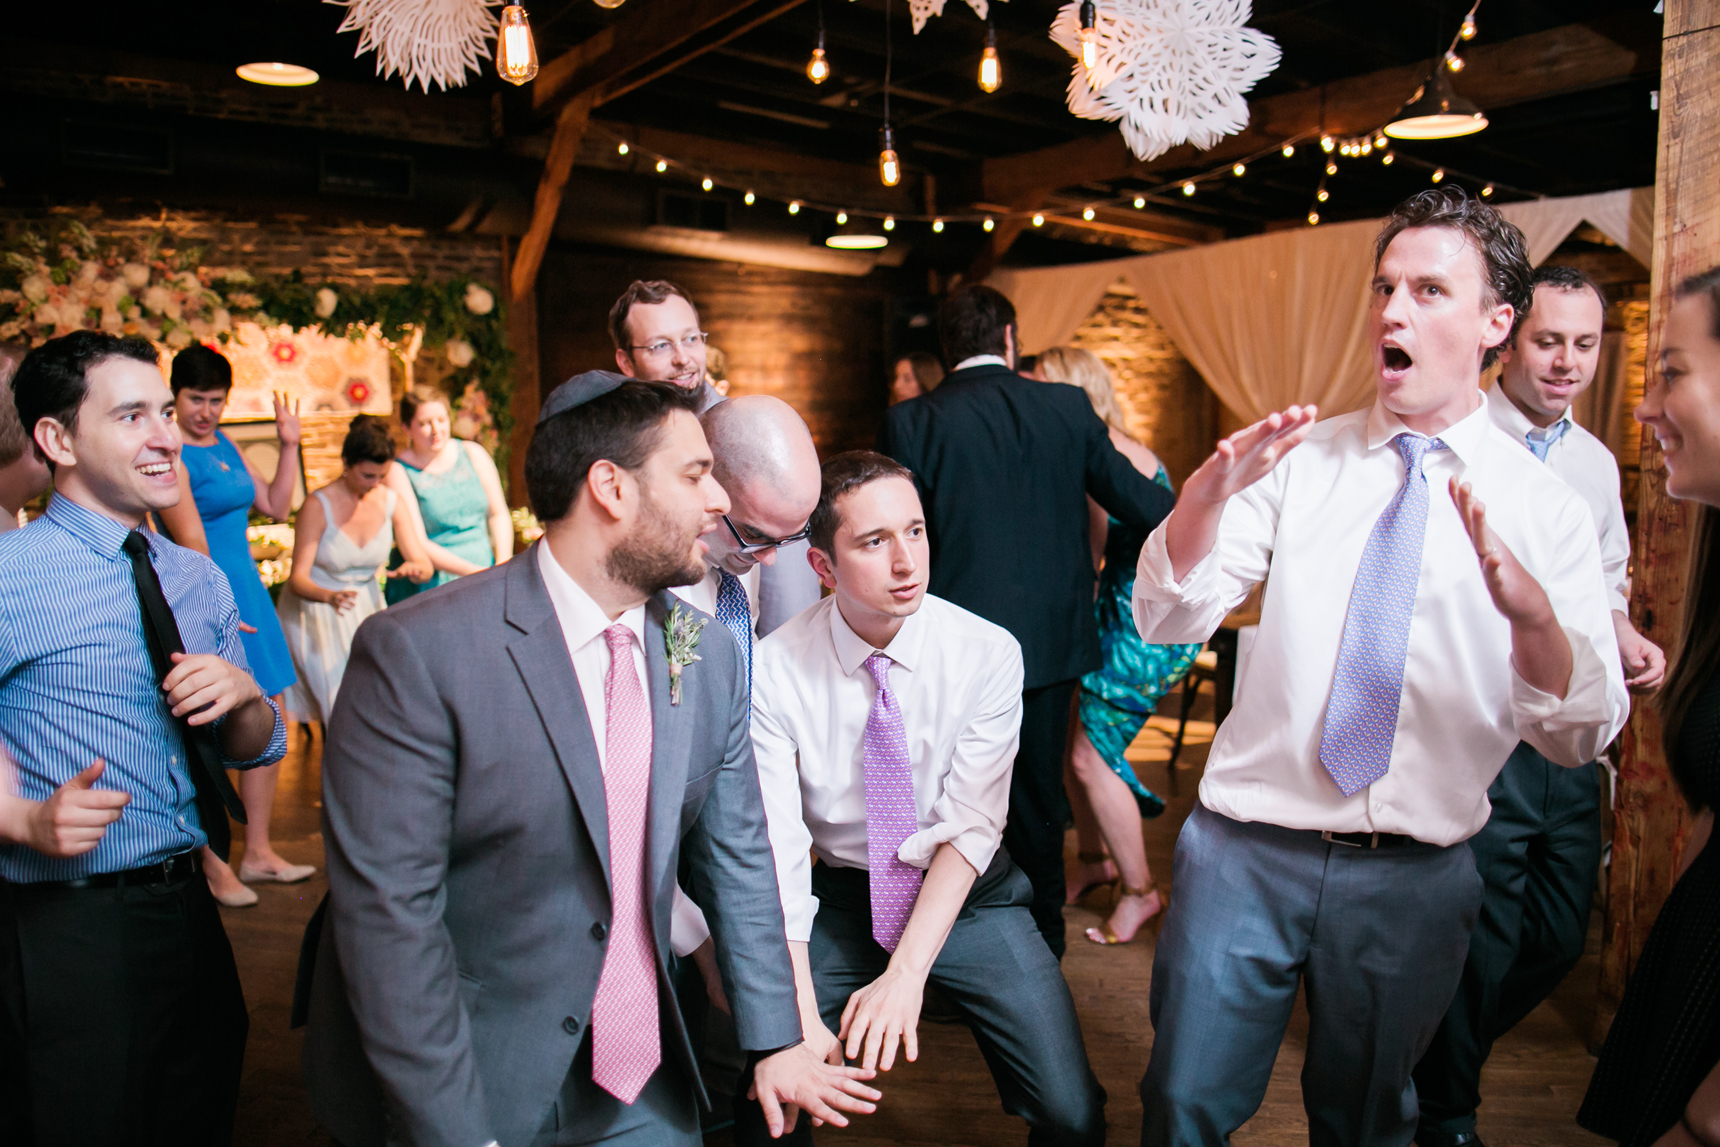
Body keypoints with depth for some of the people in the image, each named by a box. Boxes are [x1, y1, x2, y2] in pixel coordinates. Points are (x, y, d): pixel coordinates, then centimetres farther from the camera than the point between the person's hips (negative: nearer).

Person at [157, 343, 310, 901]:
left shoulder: (224, 443, 14)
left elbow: (276, 506, 18)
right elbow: (190, 540, -17)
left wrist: (289, 445, 10)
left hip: (248, 591, 9)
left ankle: (258, 853, 23)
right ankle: (214, 867, 13)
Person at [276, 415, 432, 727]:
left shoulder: (391, 502, -5)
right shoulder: (318, 505, -16)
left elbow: (425, 565, -6)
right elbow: (297, 578, -18)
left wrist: (417, 568, -31)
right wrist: (329, 596, -40)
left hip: (367, 608, 3)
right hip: (317, 613, -3)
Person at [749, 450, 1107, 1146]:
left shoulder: (988, 653, -14)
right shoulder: (774, 671, -15)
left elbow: (971, 827, -16)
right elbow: (777, 851, -17)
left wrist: (906, 973, -24)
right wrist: (801, 1015, -25)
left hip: (968, 898, 0)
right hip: (841, 900, 1)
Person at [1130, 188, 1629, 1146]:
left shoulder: (1547, 508, -2)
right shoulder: (1301, 461, 0)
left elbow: (1583, 735, -10)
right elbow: (1165, 619, -6)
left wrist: (1528, 606, -30)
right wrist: (1205, 494, -25)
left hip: (1413, 879, 1)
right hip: (1248, 849, 0)